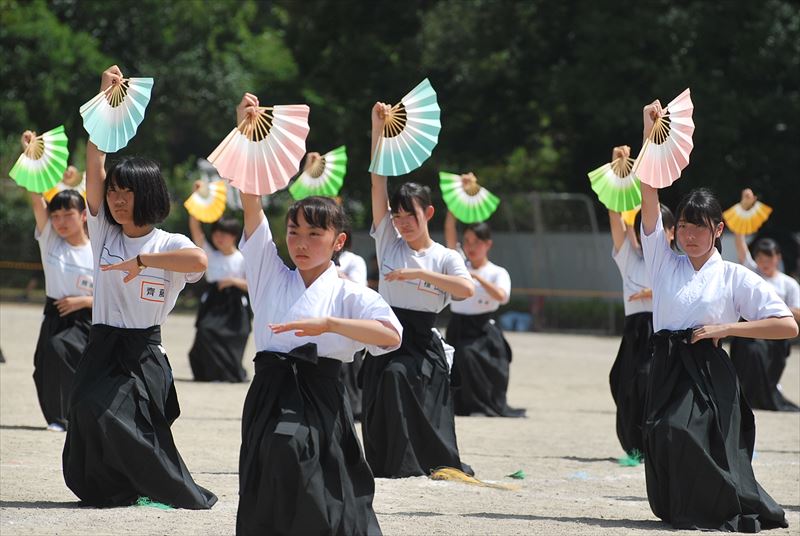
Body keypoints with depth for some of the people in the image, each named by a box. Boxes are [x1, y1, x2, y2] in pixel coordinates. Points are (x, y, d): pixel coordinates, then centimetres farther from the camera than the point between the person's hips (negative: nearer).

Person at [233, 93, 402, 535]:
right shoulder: (270, 275, 11)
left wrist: (328, 324, -27)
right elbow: (251, 201, 4)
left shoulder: (349, 295, 2)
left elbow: (391, 335, -16)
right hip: (269, 395, 3)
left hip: (320, 399, -3)